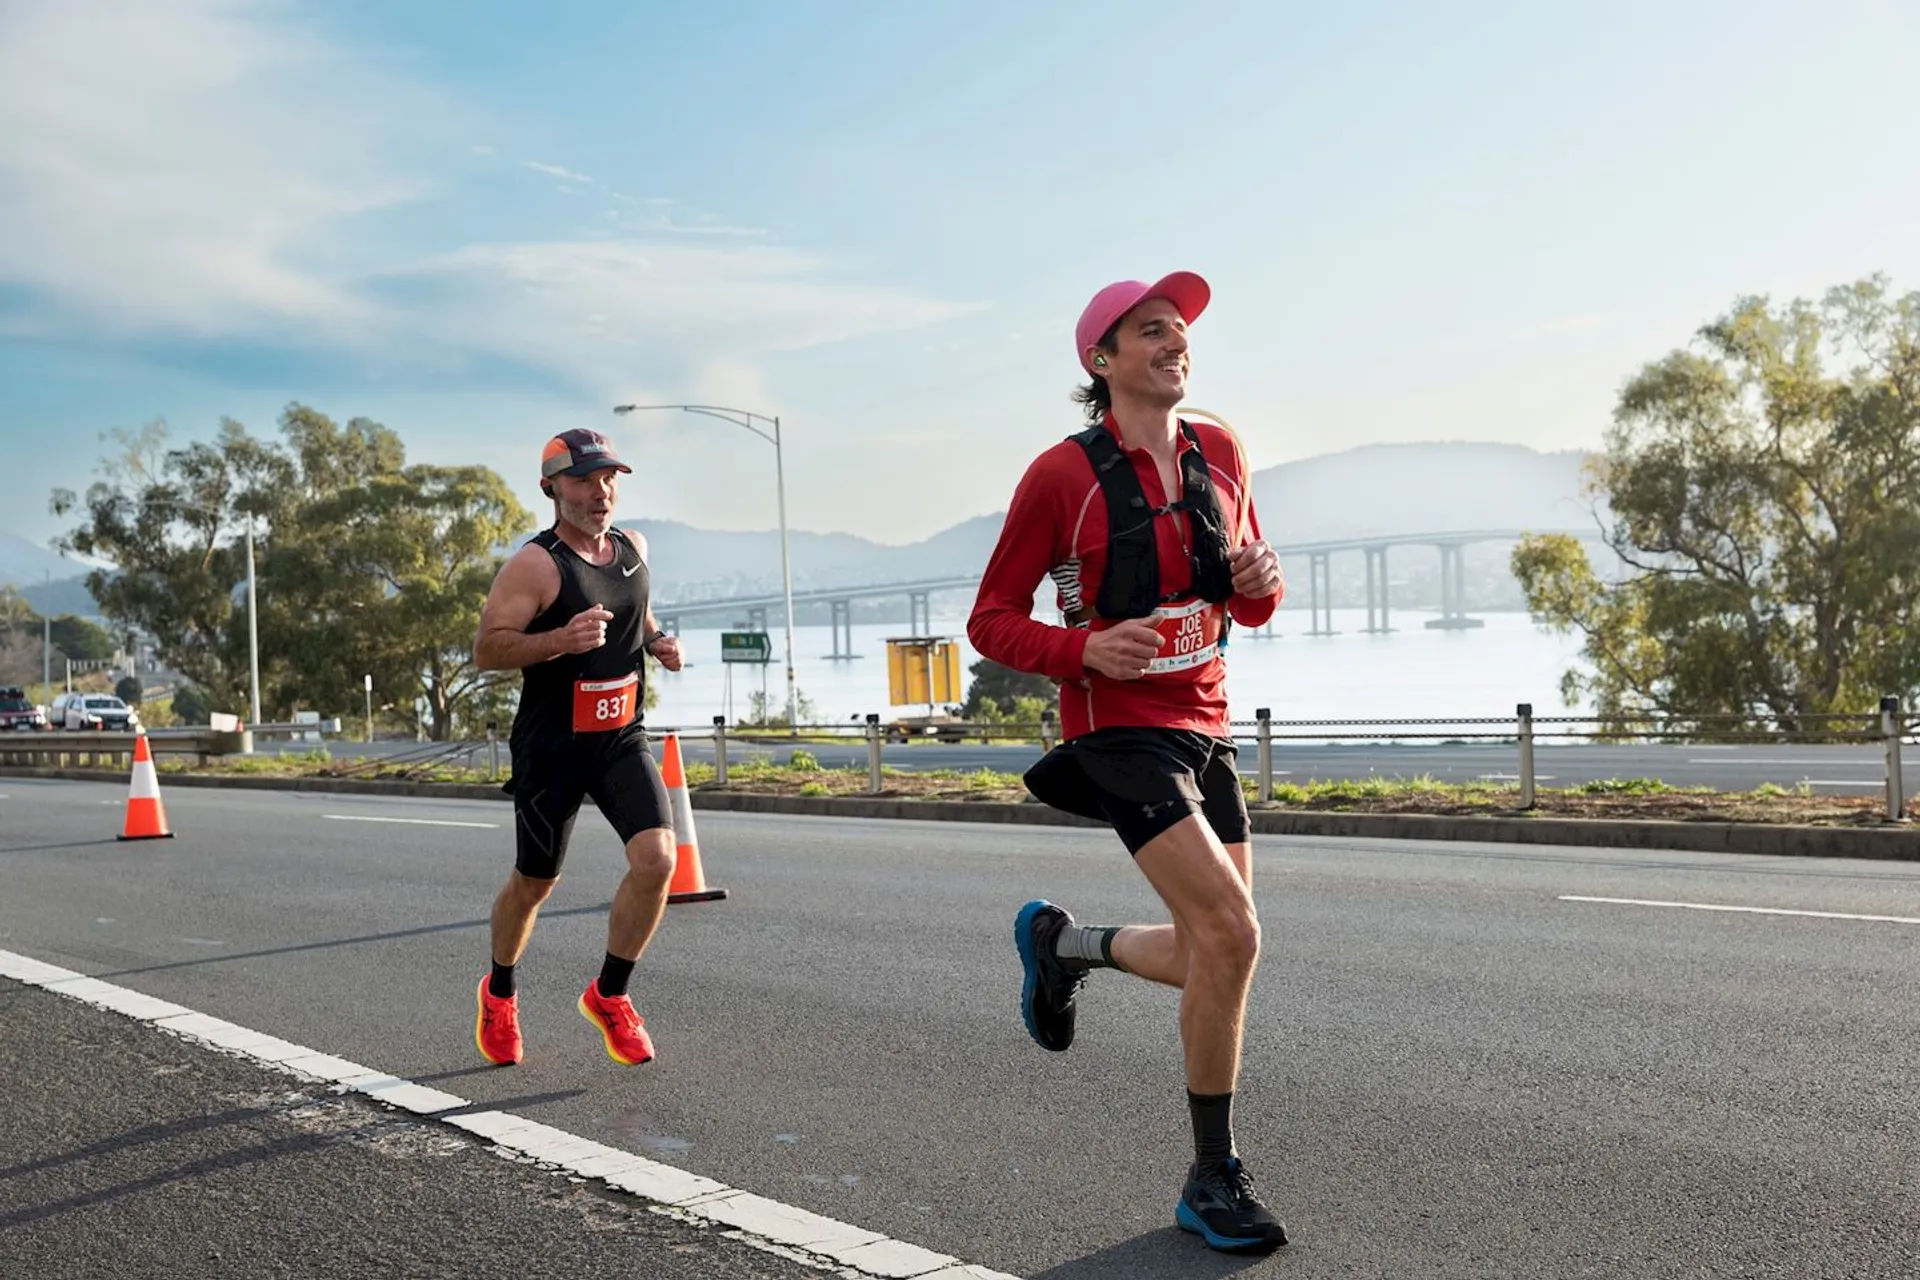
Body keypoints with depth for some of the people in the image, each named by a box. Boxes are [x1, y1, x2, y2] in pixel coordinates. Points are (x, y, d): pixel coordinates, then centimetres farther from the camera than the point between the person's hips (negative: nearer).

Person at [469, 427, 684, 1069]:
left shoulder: (633, 547, 6)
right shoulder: (534, 565, -15)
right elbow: (486, 650, -19)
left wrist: (658, 640, 5)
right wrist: (562, 639, -32)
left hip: (622, 738, 5)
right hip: (552, 747, -4)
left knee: (657, 859, -14)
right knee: (534, 883, 10)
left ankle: (609, 994, 6)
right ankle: (499, 994, 38)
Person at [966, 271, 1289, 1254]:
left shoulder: (1220, 454, 8)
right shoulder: (1062, 474, -9)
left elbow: (1248, 605, 18)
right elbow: (991, 623, -5)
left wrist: (1260, 583, -6)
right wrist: (1085, 650, -23)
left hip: (1204, 730, 7)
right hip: (1117, 727, -7)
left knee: (1214, 960, 8)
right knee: (1232, 934, -19)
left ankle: (1060, 942, 36)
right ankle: (1214, 1180, -2)